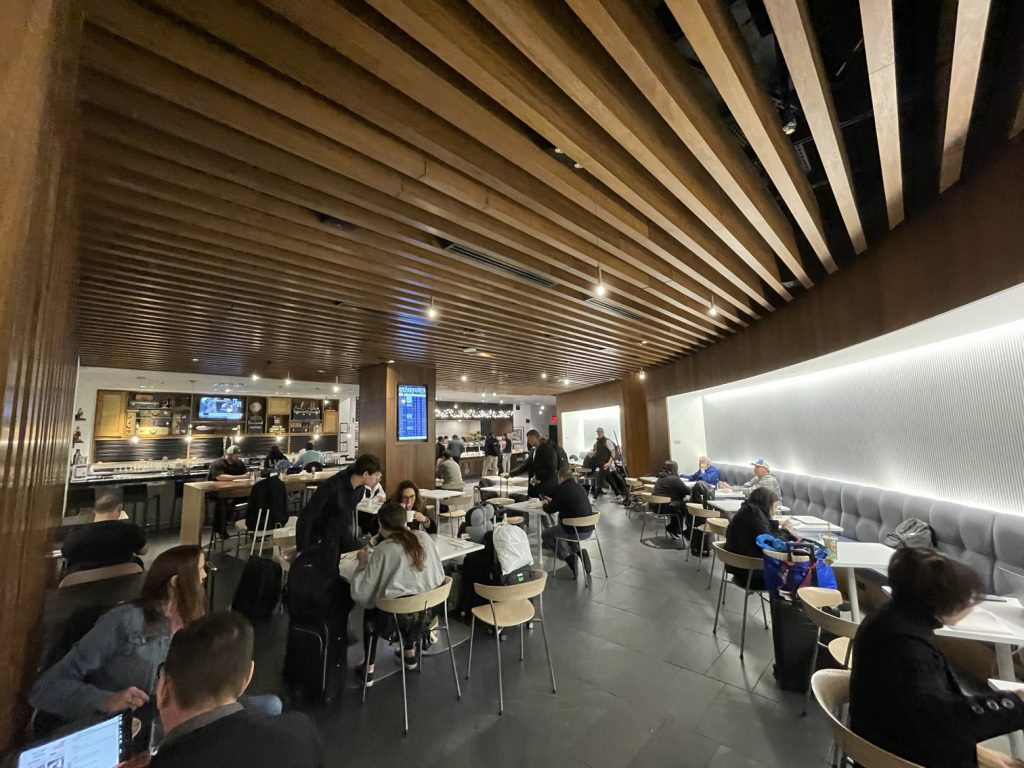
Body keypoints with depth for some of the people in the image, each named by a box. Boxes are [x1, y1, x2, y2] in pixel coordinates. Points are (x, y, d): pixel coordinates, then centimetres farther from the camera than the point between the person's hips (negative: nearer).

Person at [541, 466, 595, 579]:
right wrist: (552, 501, 29)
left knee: (545, 534, 16)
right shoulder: (580, 487, 8)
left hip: (576, 531, -7)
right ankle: (577, 551, 17)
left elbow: (550, 510, -3)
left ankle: (568, 557, 1)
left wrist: (545, 504, 19)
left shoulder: (561, 489, -12)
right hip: (588, 529, 8)